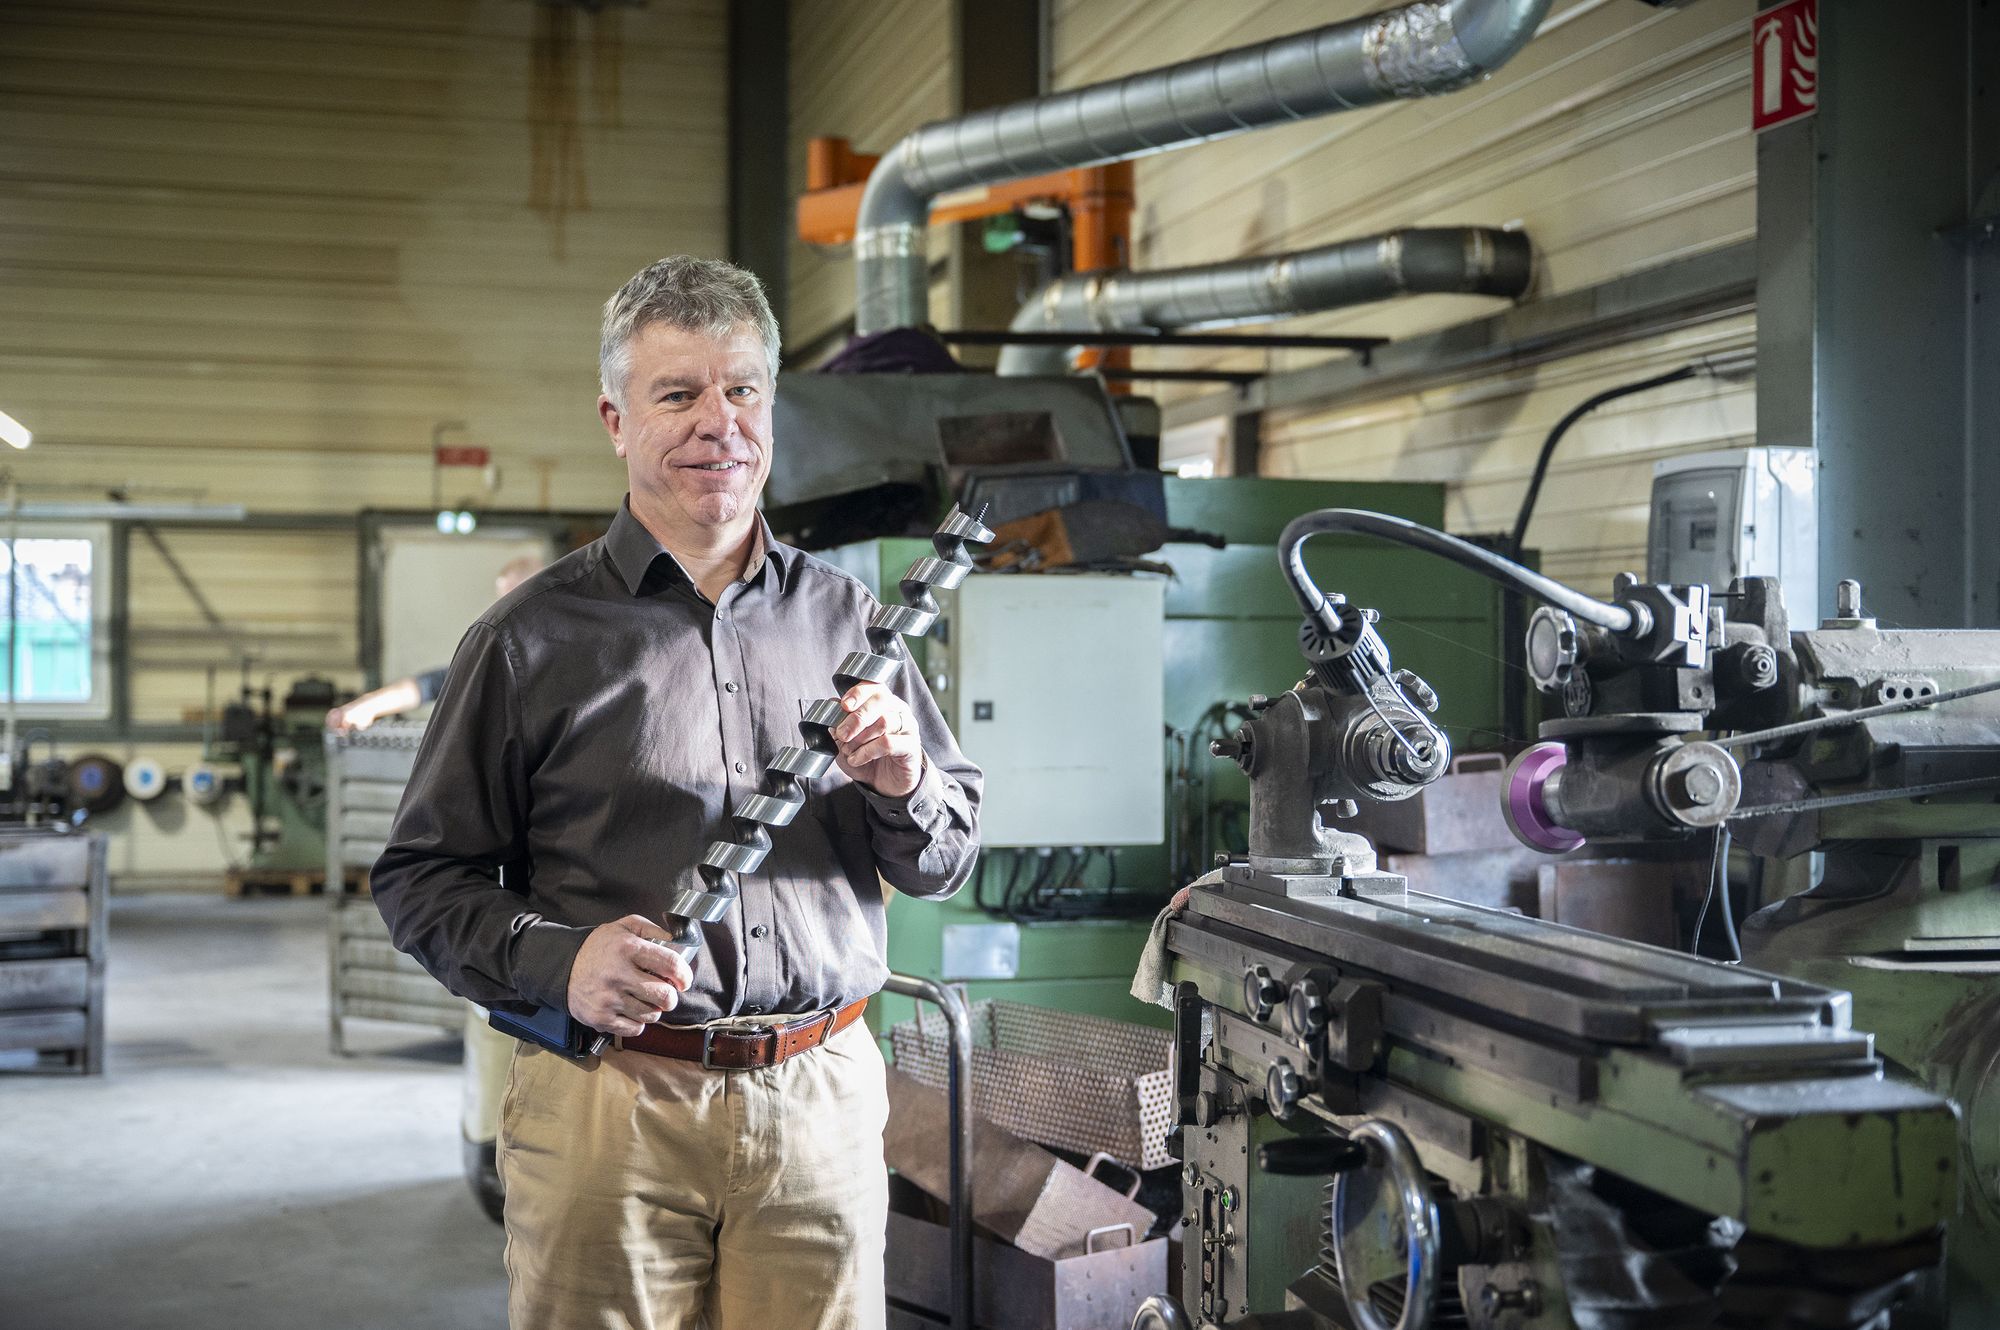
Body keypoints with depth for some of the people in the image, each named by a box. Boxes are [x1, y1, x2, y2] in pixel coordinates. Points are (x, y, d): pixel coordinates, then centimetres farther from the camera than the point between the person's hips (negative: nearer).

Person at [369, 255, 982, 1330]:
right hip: (606, 1108, -2)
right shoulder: (532, 637, 1)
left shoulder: (842, 615, 11)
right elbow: (420, 876, 3)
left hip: (822, 1107, 3)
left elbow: (947, 863, 15)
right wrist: (554, 964, -14)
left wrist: (904, 786, -7)